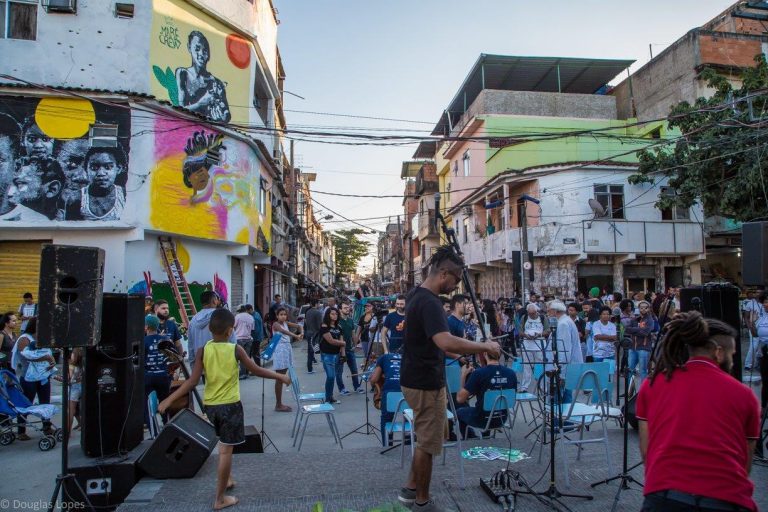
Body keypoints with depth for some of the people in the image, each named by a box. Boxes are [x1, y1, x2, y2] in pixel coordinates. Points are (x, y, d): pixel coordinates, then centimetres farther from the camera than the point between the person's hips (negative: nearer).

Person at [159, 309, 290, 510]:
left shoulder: (203, 350, -6)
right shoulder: (236, 350, -11)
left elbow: (192, 381, -11)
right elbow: (256, 371, -5)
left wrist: (169, 399, -5)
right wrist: (280, 376, 8)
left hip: (209, 404, 4)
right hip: (230, 404, -4)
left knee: (223, 443, 27)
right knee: (226, 450, 3)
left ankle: (227, 479, 39)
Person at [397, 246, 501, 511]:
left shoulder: (417, 294, 5)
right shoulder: (429, 302, -26)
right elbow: (446, 342, -40)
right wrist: (485, 346, -30)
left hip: (417, 378, 10)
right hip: (426, 383, -10)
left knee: (425, 439, 24)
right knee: (428, 443, 6)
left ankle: (410, 489, 35)